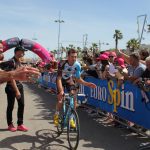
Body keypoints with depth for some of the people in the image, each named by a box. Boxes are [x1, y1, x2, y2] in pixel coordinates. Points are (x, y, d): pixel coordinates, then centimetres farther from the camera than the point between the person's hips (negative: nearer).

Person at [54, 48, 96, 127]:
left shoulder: (77, 65, -22)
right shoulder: (62, 64, -33)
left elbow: (78, 79, -11)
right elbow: (59, 78, -36)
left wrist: (87, 84, -26)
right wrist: (61, 91, -48)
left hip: (70, 80, 3)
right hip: (61, 80, -3)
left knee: (74, 98, -12)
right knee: (60, 100, -12)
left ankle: (71, 118, 3)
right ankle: (56, 115, 18)